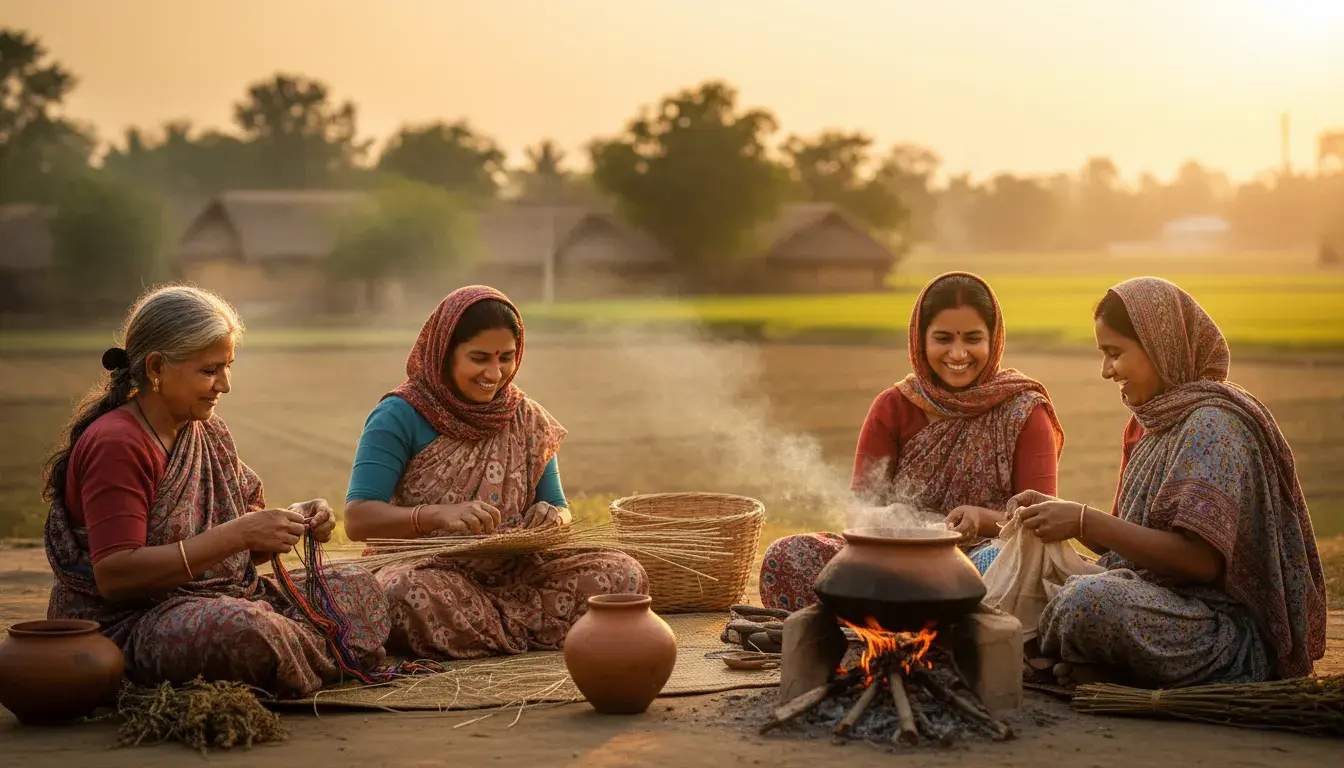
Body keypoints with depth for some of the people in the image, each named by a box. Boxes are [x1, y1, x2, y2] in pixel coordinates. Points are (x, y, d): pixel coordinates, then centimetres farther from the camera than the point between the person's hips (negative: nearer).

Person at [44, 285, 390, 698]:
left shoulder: (208, 432, 11)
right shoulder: (115, 446, -16)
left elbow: (245, 553, 16)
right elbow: (114, 575, -25)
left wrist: (293, 521, -7)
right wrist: (237, 534, -26)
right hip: (123, 628, -9)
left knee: (359, 588, 1)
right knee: (244, 631, -39)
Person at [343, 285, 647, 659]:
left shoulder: (527, 419, 11)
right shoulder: (400, 416, -4)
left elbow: (559, 510, 15)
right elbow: (357, 519, -13)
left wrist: (553, 516, -12)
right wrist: (438, 515, -31)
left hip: (512, 576, 4)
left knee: (624, 574, -18)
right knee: (411, 594, -40)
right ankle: (540, 630, -16)